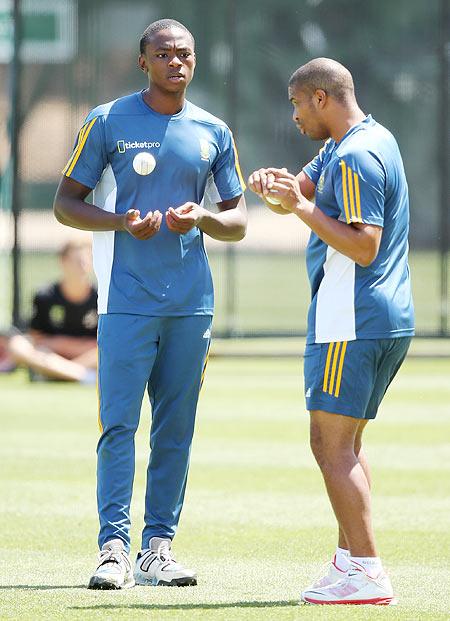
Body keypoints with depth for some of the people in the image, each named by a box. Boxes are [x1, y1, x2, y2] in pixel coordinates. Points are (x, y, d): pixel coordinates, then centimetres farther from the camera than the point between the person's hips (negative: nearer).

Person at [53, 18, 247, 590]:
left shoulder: (213, 133, 12)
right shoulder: (108, 122, 2)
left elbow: (238, 223, 15)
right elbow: (65, 203, 3)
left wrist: (202, 218, -7)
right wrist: (120, 221, -15)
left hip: (191, 302, 4)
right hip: (126, 300, -4)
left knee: (176, 429, 4)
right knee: (119, 423, -10)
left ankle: (158, 548, 9)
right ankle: (113, 548, -9)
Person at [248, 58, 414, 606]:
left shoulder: (356, 158, -16)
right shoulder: (356, 143, 17)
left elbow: (364, 246, -22)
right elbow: (299, 191, 18)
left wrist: (301, 206, -19)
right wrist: (275, 187, -5)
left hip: (352, 322, -11)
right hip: (388, 319, 11)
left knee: (331, 442, -11)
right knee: (345, 442, 15)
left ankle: (365, 573, -15)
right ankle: (351, 560, 14)